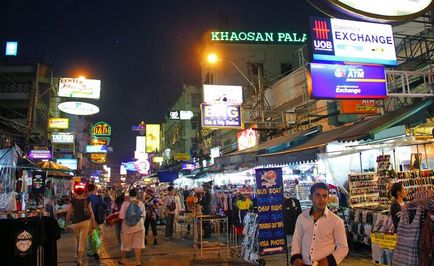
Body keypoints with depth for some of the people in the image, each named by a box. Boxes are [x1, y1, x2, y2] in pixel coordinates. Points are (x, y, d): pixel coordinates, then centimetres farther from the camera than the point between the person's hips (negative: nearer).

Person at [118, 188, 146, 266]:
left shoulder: (125, 203, -10)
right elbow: (143, 215, 2)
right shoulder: (141, 203, -5)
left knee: (125, 244, 15)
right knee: (138, 244, 6)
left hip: (127, 227, 0)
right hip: (139, 227, 0)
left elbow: (121, 216, -10)